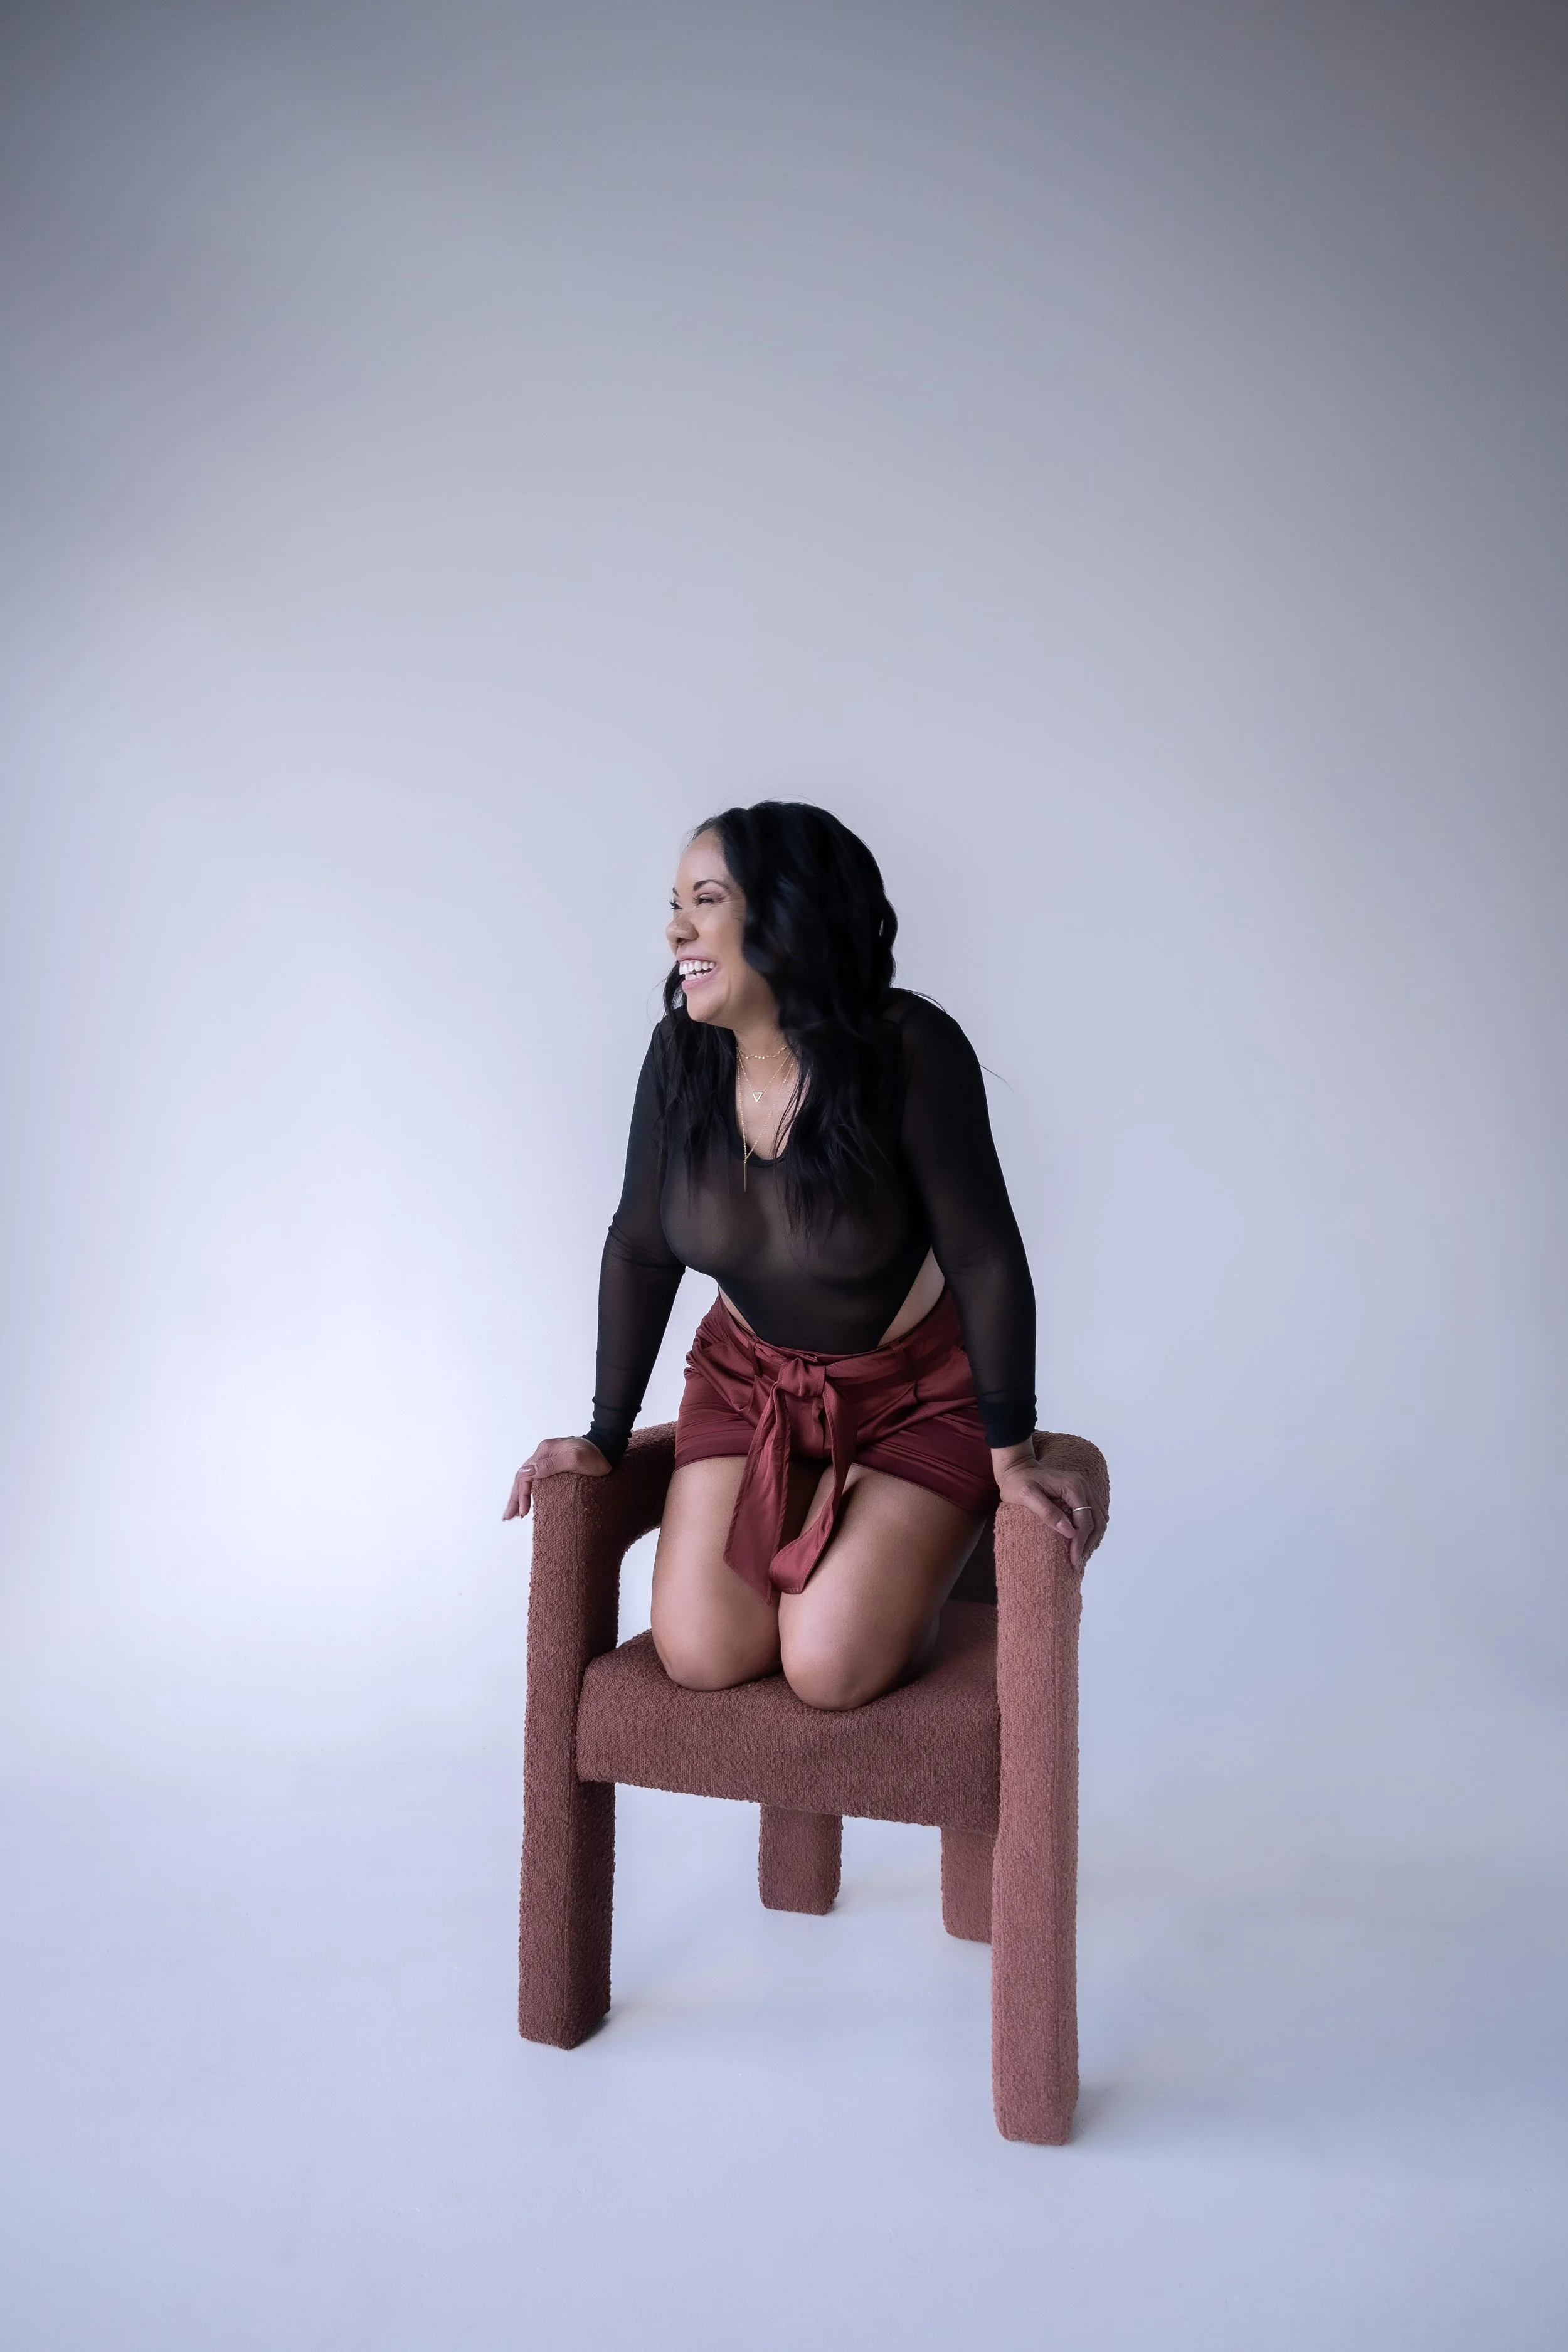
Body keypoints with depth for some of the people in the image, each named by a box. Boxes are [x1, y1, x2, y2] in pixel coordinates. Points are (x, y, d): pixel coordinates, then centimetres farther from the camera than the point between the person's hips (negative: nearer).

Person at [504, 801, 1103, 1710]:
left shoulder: (909, 1050, -25)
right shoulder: (682, 1056, -12)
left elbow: (984, 1257, -21)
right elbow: (641, 1250, -1)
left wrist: (1012, 1457, -19)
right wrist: (607, 1437, 2)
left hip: (917, 1395, -4)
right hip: (748, 1381, 4)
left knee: (829, 1668, -15)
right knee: (702, 1657, -8)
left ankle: (898, 1561, 19)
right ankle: (820, 1539, 23)